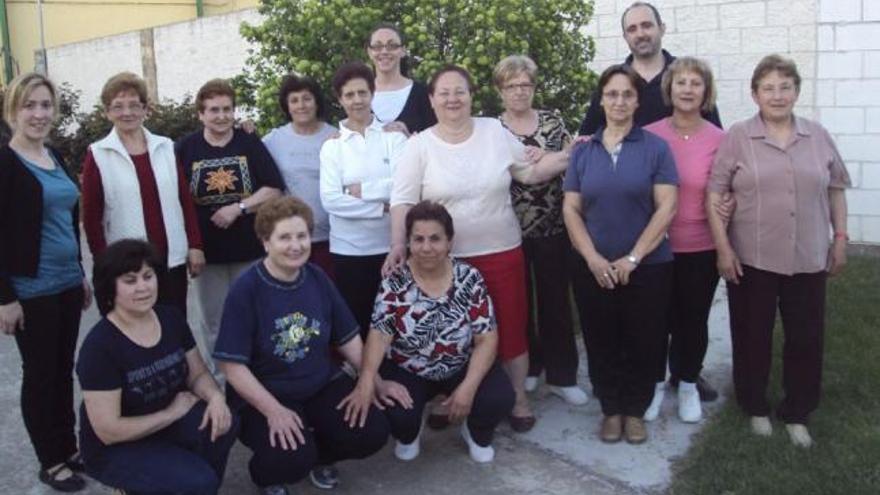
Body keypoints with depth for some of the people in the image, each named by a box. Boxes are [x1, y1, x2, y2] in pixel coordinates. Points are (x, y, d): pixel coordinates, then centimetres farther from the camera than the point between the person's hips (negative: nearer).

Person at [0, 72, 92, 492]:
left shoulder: (56, 158, 10)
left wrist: (81, 274, 19)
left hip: (67, 284, 7)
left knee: (64, 370, 15)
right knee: (40, 374, 6)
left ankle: (69, 448, 29)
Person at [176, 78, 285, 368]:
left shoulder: (250, 144, 1)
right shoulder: (186, 149, -1)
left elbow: (274, 189, -3)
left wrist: (238, 207, -15)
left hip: (250, 250, 0)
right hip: (208, 252, 0)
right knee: (215, 325, 9)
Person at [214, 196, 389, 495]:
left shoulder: (318, 279, 0)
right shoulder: (245, 290, -16)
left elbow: (348, 338, 8)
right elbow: (233, 364, -17)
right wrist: (273, 410, -25)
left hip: (323, 385, 5)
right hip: (265, 397, -5)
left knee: (372, 433, -14)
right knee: (292, 459, -28)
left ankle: (319, 455, 18)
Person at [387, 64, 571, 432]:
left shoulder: (495, 132, 1)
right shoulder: (419, 146, -4)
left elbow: (530, 173, 8)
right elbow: (403, 200, -8)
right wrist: (398, 244, -20)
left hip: (502, 253, 1)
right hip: (446, 259, -1)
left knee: (510, 327, 8)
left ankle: (518, 399, 25)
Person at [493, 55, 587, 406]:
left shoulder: (552, 121, 5)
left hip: (553, 229, 1)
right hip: (511, 231, -1)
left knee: (556, 301, 7)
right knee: (519, 302, 11)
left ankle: (562, 376, 18)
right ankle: (527, 368, 29)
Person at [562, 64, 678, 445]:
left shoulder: (655, 148, -2)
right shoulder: (583, 151, 5)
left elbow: (666, 208, -8)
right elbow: (571, 209, 3)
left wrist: (633, 258, -14)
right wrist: (593, 258, -10)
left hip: (648, 267, -2)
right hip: (596, 269, 2)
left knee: (643, 343, 6)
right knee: (602, 343, 8)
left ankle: (635, 410, 26)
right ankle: (611, 410, 27)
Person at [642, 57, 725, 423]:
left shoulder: (719, 140, -4)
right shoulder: (649, 136, -4)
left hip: (701, 249, 0)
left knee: (693, 320, 14)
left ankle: (688, 384, 34)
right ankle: (655, 383, 32)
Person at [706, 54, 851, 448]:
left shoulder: (818, 136, 6)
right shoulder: (737, 138, -4)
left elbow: (835, 189, 13)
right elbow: (714, 194, -6)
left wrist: (840, 238, 8)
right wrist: (723, 248, -11)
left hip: (808, 260, 3)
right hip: (751, 260, -2)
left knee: (806, 338, 8)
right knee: (753, 337, 9)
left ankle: (797, 413, 25)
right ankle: (755, 407, 27)